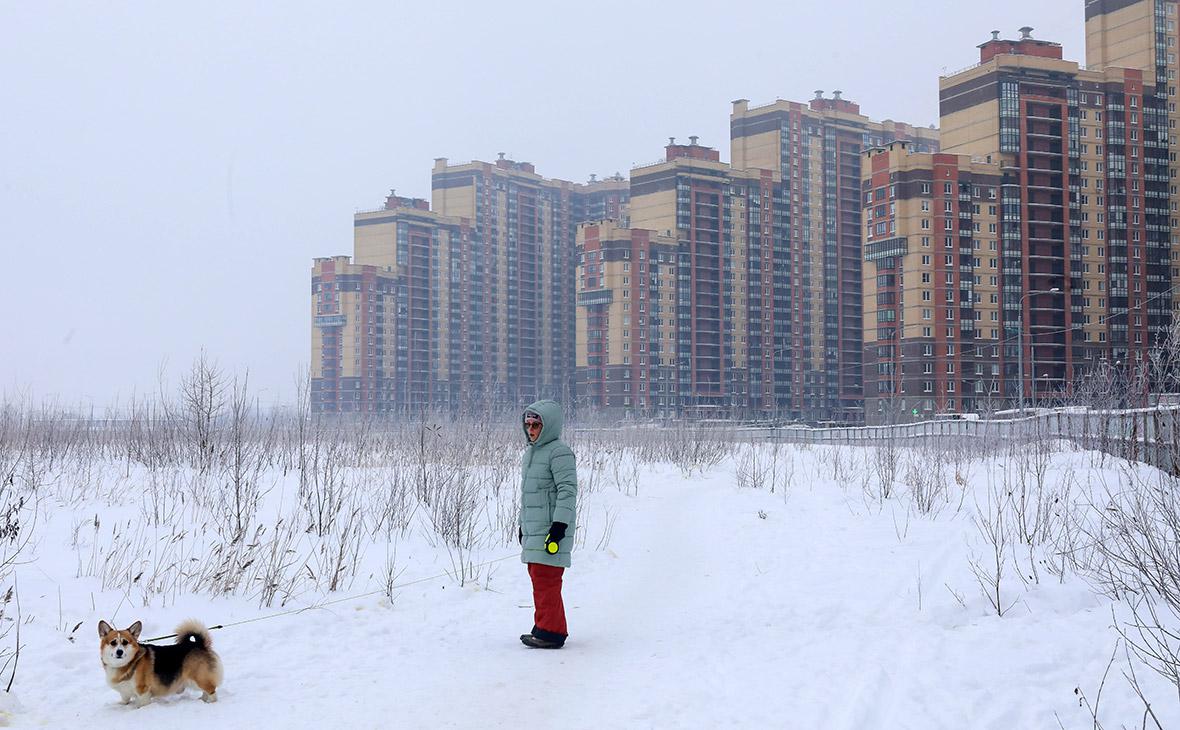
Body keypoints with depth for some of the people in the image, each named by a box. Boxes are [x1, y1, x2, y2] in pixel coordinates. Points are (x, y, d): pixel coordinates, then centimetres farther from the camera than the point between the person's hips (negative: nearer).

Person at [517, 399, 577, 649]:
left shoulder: (559, 453, -11)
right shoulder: (530, 454, 18)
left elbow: (568, 491, -16)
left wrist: (560, 525, -21)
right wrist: (523, 524, 27)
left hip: (551, 530, -9)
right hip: (533, 530, 9)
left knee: (546, 581, -11)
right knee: (538, 578, 12)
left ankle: (550, 631, -7)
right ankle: (547, 627, 19)